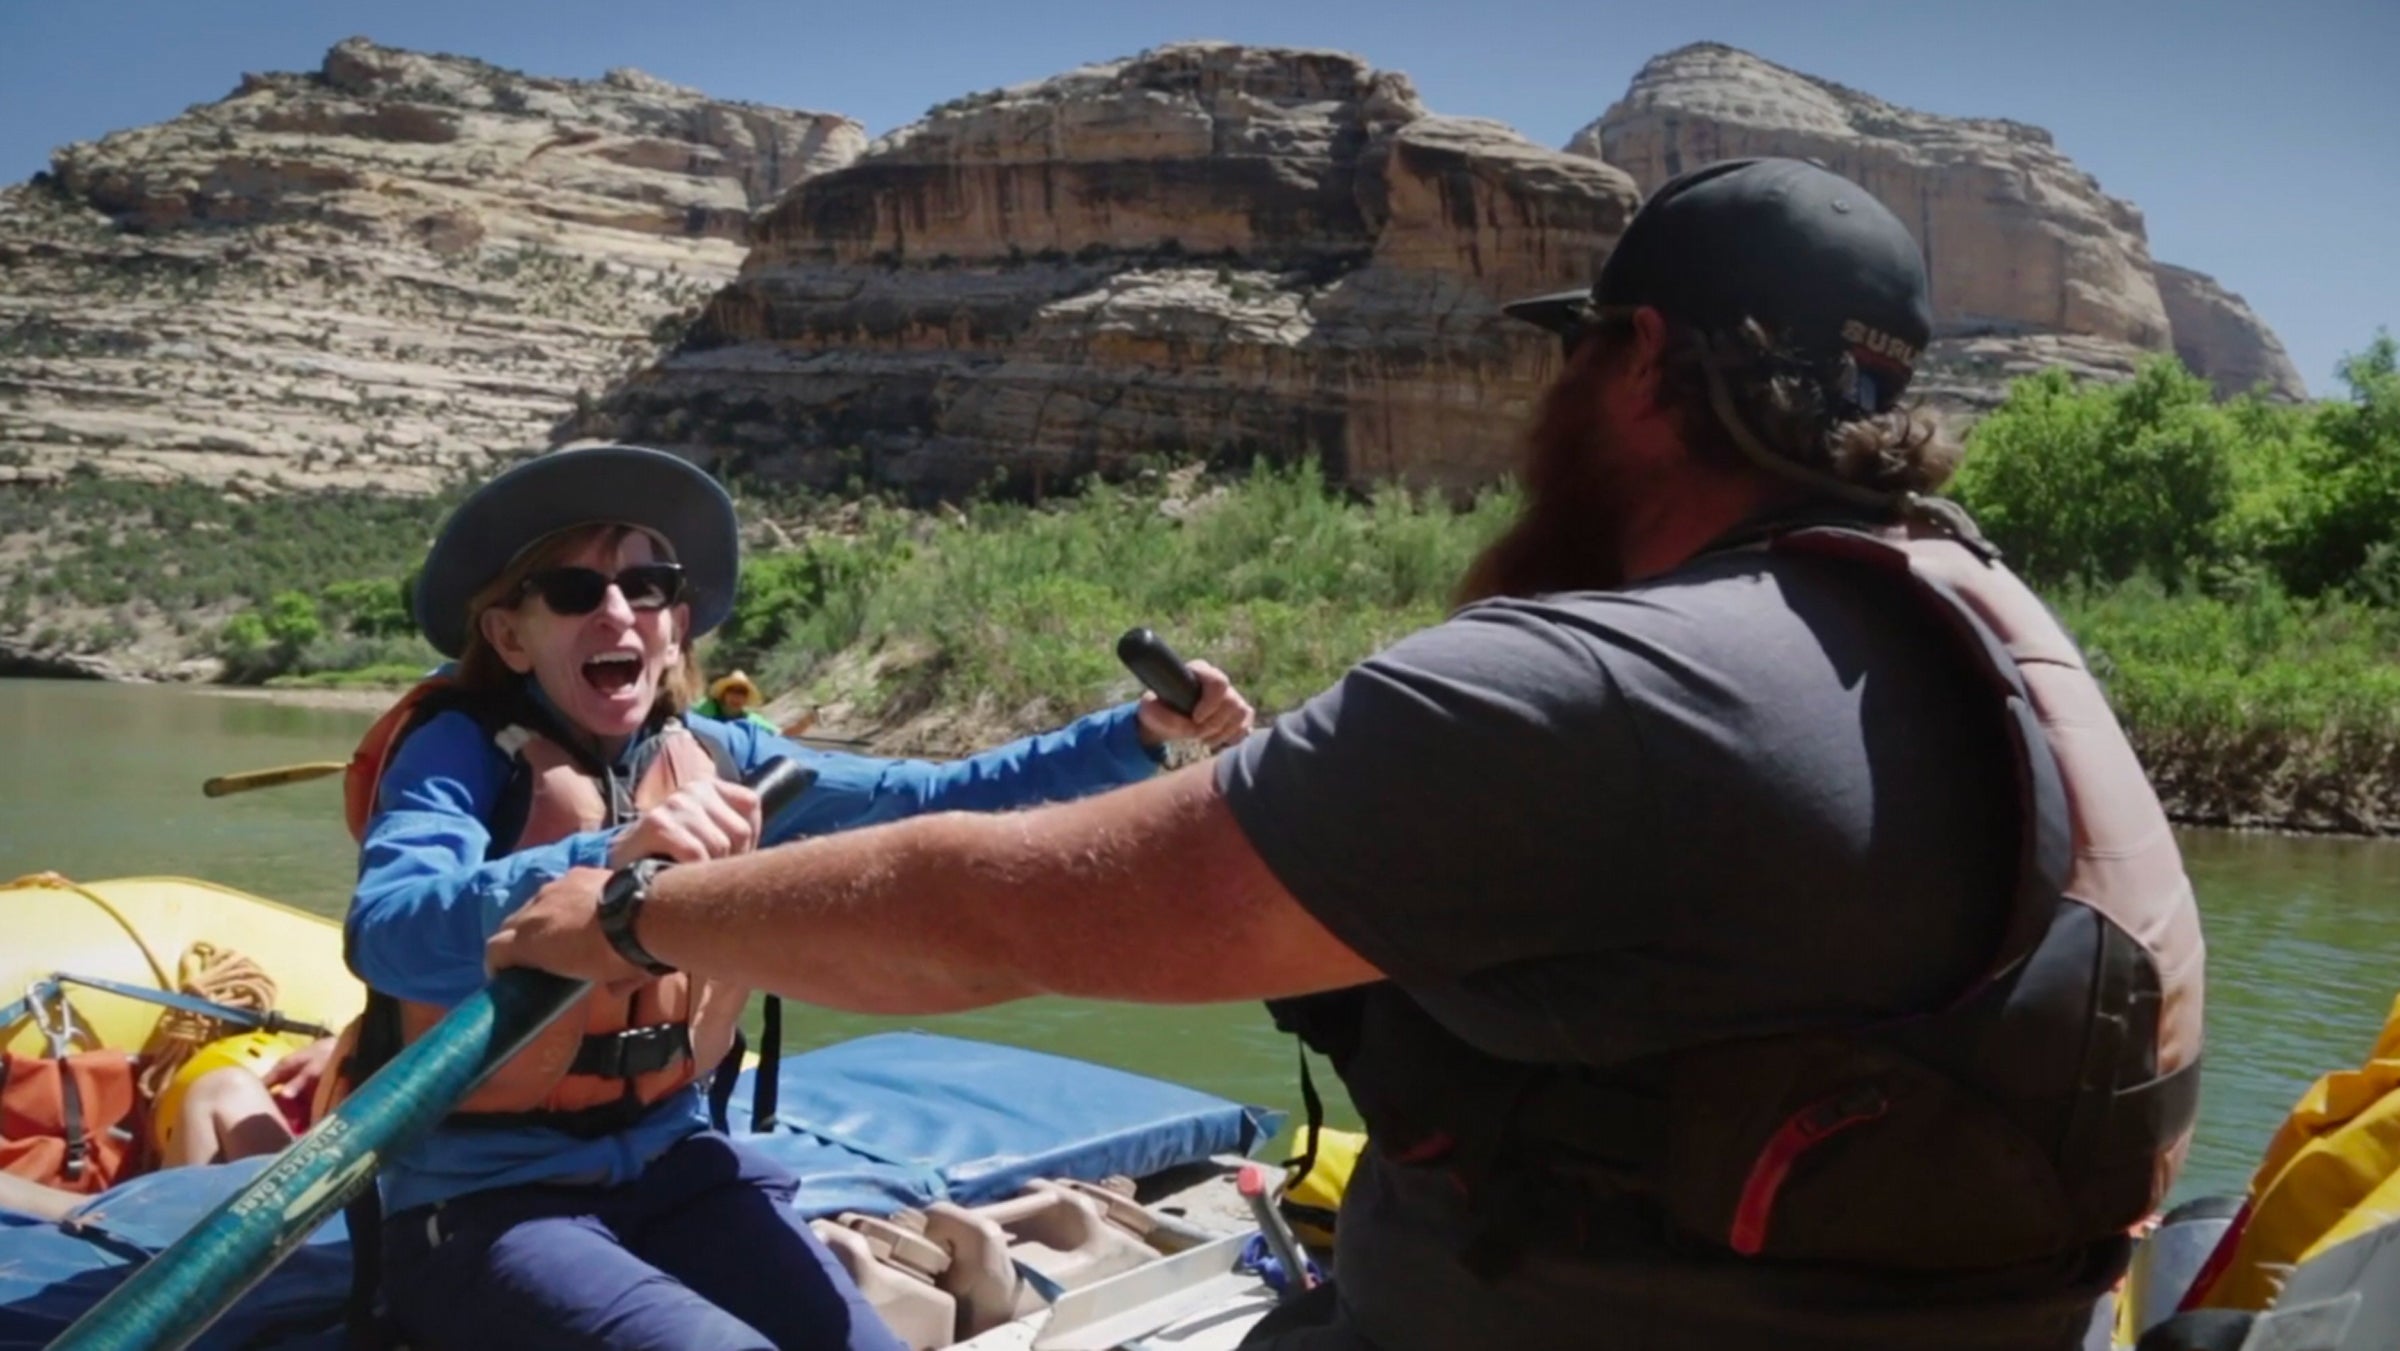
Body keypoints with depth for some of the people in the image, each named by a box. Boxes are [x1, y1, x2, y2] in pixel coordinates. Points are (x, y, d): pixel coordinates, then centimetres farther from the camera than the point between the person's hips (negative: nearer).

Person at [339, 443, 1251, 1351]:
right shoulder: (460, 751, -12)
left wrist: (1138, 733, -13)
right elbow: (387, 937, -30)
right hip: (481, 1194, -5)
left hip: (670, 1165, 5)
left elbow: (935, 801, -3)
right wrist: (603, 860, -46)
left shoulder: (713, 762, 3)